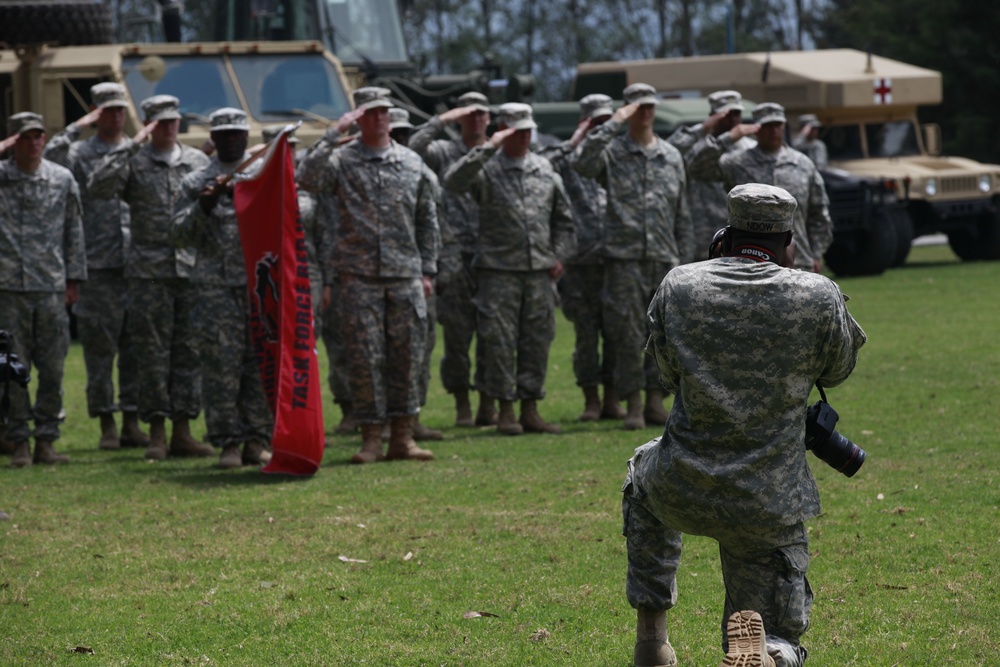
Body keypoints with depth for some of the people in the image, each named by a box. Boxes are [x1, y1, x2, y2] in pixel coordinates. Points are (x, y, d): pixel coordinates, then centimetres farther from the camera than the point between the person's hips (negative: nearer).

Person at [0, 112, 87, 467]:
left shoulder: (62, 180, 7)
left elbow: (74, 232, 12)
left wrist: (73, 280, 9)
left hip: (52, 287, 2)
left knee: (52, 368, 2)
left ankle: (46, 440, 9)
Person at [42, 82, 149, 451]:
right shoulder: (80, 154, 5)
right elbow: (48, 159, -15)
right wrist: (77, 127, -13)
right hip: (99, 267, -3)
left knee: (137, 348, 4)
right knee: (100, 347, 0)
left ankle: (132, 422, 9)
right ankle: (107, 424, 4)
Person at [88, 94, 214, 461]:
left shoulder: (198, 161, 12)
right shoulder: (134, 162, 2)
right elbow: (98, 186, -15)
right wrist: (130, 146, -17)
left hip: (193, 268, 3)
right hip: (149, 271, -3)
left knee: (189, 349, 4)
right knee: (153, 351, -2)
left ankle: (182, 430, 9)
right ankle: (157, 433, 2)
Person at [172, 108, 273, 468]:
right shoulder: (196, 182, 10)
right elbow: (181, 235, 6)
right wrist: (202, 209, -12)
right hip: (217, 287, -1)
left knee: (261, 363, 1)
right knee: (221, 366, -3)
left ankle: (258, 439, 7)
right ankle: (228, 442, 1)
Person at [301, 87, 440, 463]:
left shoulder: (413, 164, 11)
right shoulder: (342, 161, 2)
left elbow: (427, 221, 15)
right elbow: (311, 178, -19)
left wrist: (427, 270, 10)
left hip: (405, 277, 3)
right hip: (359, 277, -3)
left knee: (407, 355, 3)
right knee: (365, 357, -2)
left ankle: (402, 437, 9)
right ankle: (370, 439, 3)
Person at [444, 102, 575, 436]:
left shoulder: (545, 170, 13)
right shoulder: (487, 169, -1)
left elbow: (563, 217, 21)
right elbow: (453, 181, -22)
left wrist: (560, 255, 11)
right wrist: (487, 148, -23)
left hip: (540, 270, 4)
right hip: (498, 271, -4)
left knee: (537, 340, 5)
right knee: (499, 341, -4)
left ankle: (530, 409, 13)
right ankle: (505, 411, 4)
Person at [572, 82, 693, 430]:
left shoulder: (671, 157, 14)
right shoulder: (612, 153, 3)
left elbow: (682, 215, 16)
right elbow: (582, 161, -21)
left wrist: (684, 259, 10)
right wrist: (614, 125, -18)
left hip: (664, 259, 3)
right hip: (624, 258, -3)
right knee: (628, 336, -4)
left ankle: (655, 401, 13)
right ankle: (633, 405, 2)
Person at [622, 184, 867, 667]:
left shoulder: (678, 287, -3)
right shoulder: (819, 297, -8)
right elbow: (837, 371, 12)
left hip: (682, 495, 2)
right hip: (768, 509, -2)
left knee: (645, 472, 40)